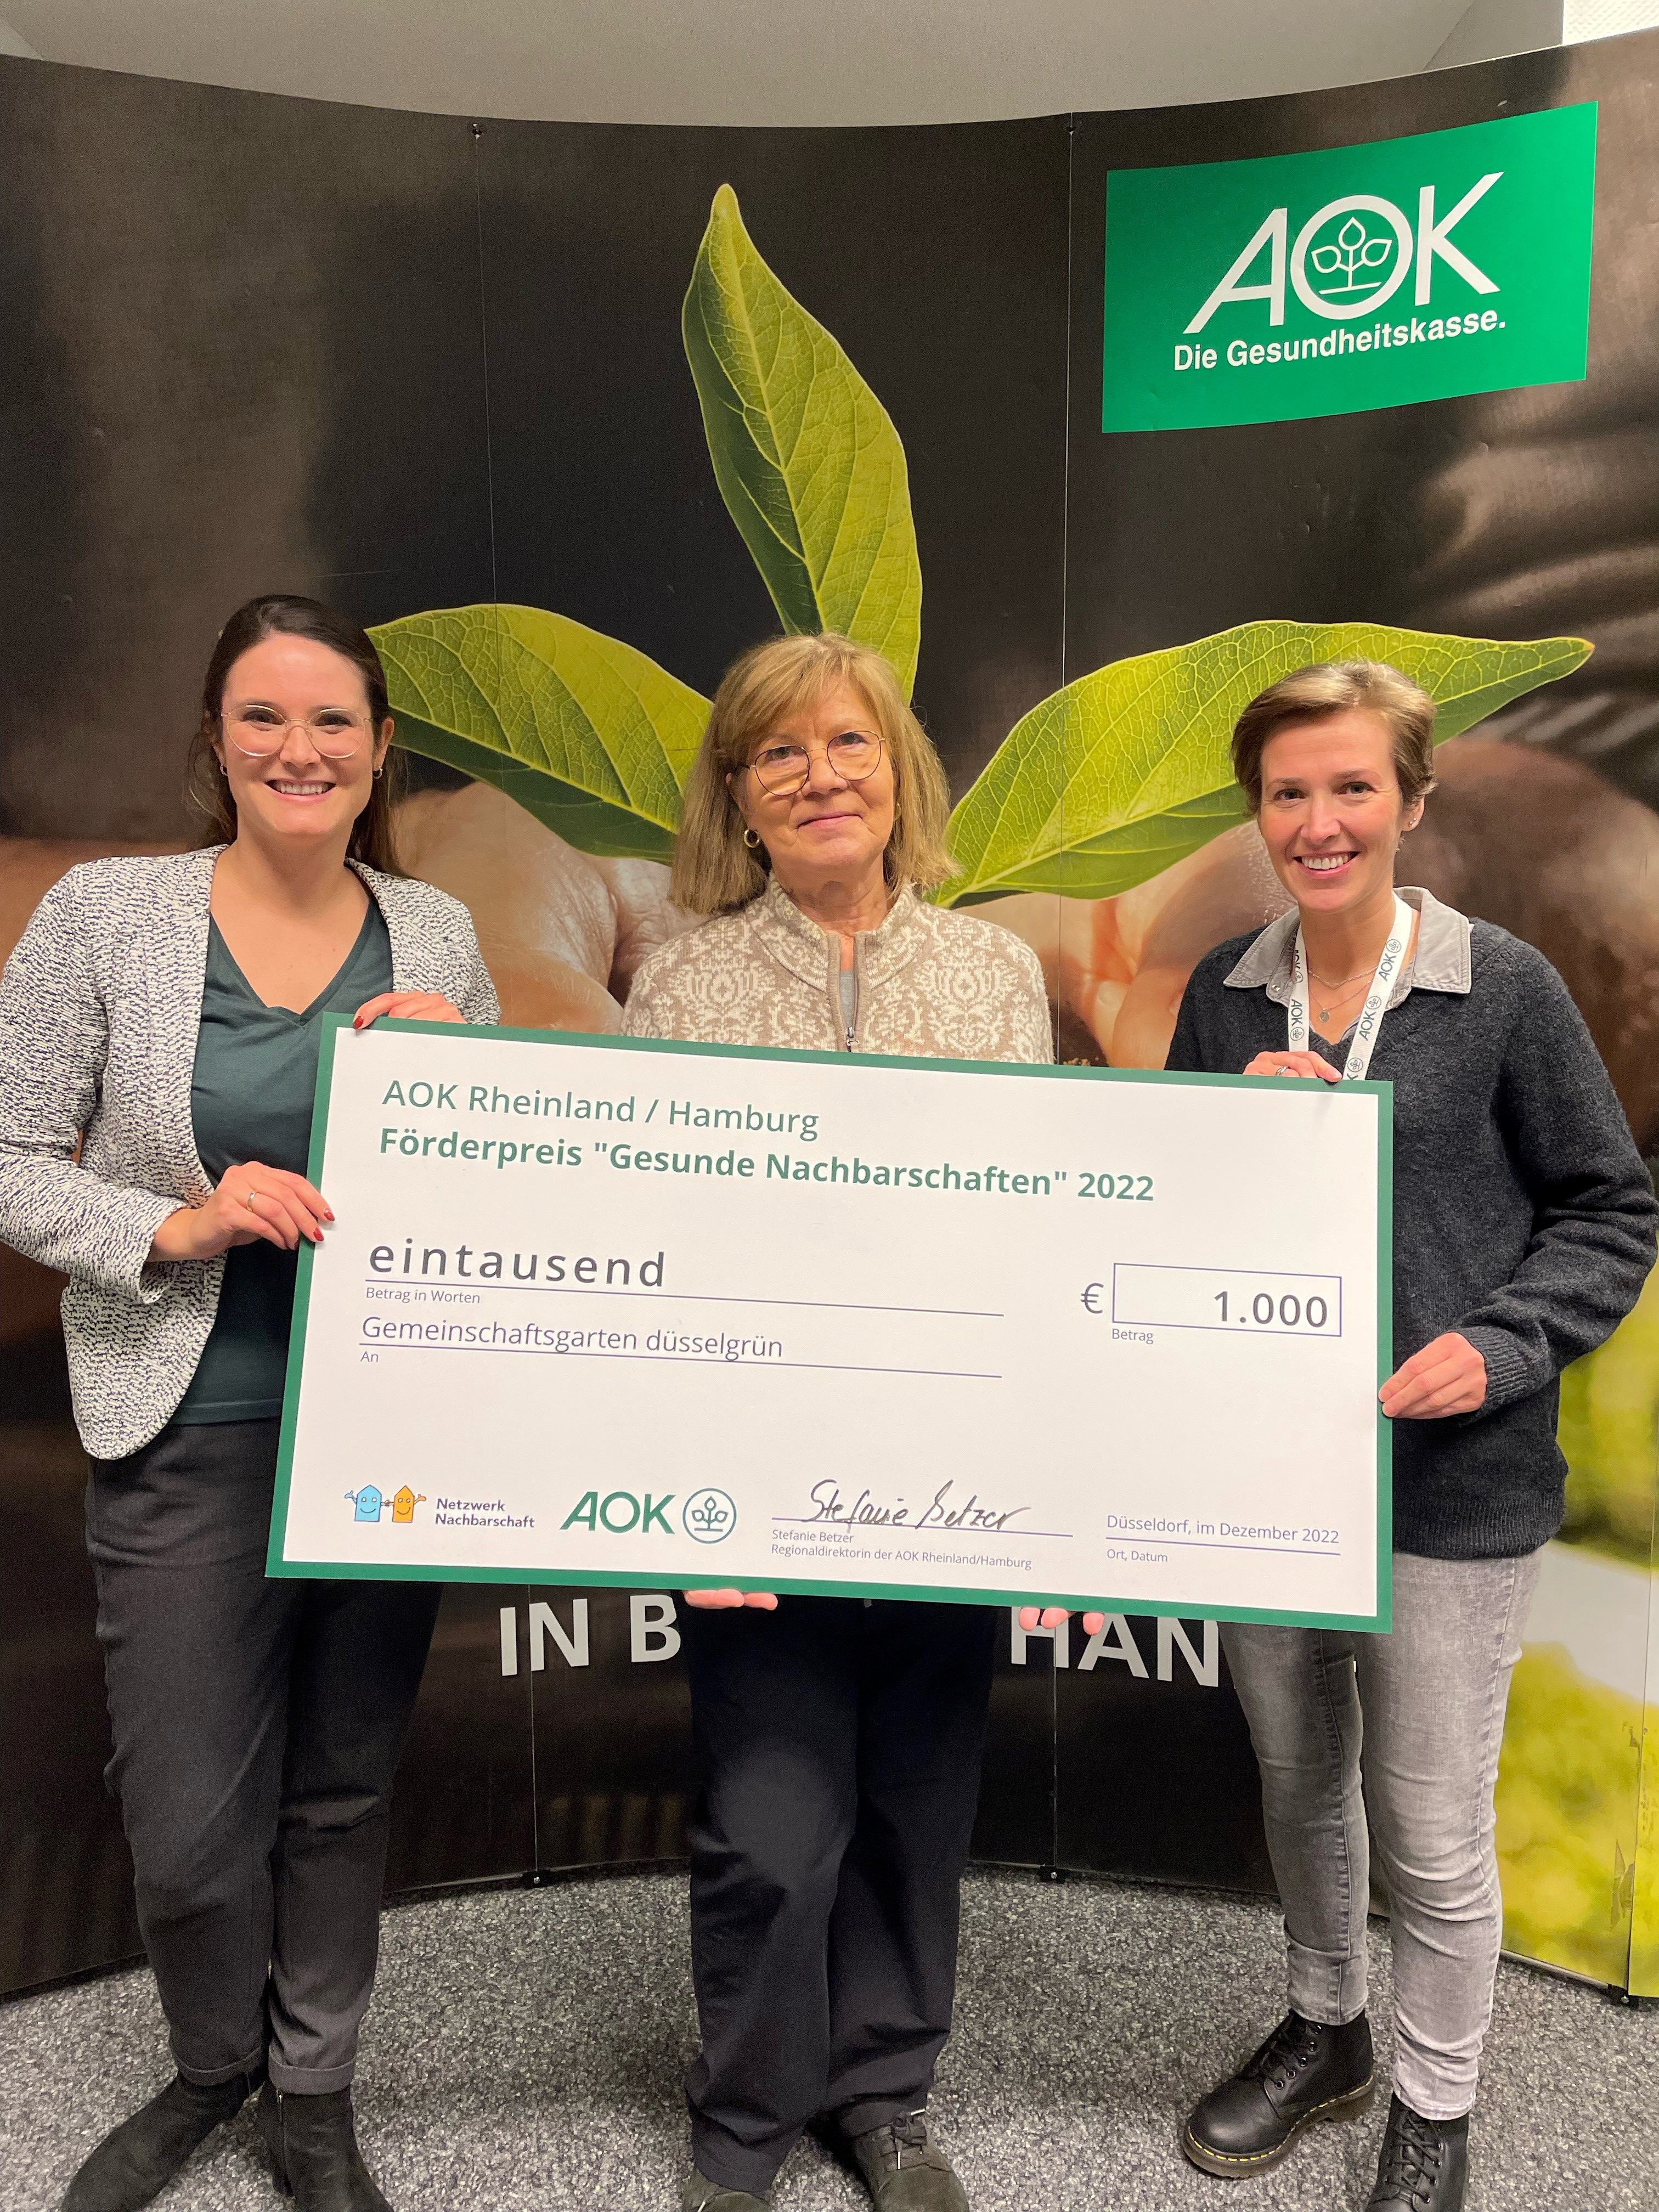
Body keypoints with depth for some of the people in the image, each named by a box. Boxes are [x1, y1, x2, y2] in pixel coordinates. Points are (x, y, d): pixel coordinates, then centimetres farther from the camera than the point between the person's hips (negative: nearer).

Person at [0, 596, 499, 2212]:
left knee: (343, 1790, 15)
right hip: (193, 1436, -2)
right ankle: (212, 2068, 41)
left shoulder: (437, 933, 4)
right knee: (186, 1819, 8)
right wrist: (178, 1228, -19)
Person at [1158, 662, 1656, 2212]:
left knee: (1431, 1827, 11)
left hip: (1450, 1479, -4)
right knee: (1296, 1782, 22)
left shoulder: (1502, 990, -9)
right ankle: (1325, 2031, 49)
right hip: (1260, 1459, 4)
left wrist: (1500, 1345, -17)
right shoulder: (1224, 997, 2)